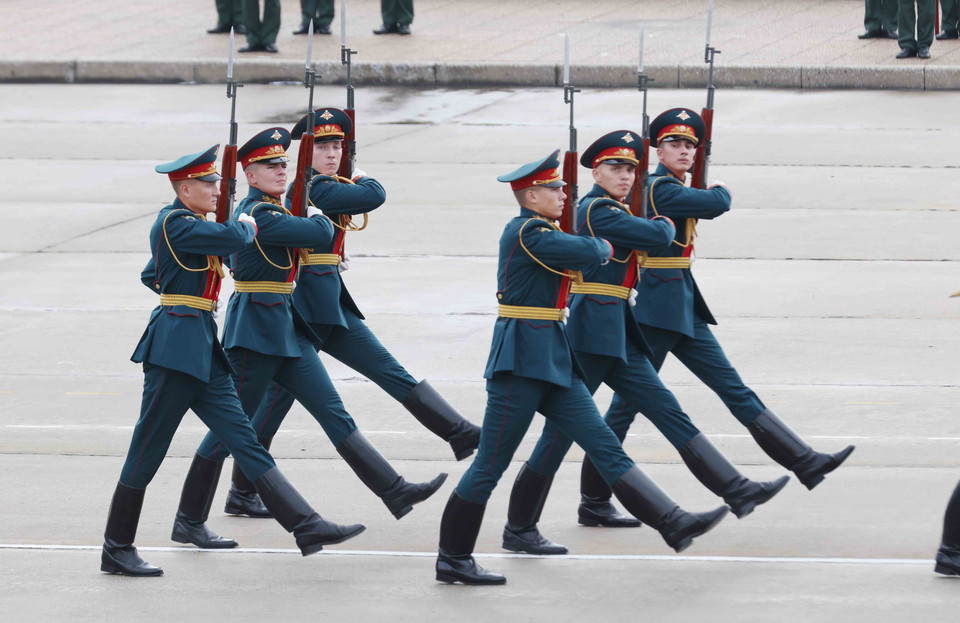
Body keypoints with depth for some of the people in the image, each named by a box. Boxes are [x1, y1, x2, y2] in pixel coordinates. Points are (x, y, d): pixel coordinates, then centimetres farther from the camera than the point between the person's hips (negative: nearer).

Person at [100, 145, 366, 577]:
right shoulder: (174, 223, -13)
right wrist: (248, 227, -4)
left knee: (246, 443, 3)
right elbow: (232, 239, -25)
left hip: (204, 350, 10)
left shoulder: (188, 225, 18)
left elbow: (151, 277, 31)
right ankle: (116, 550, 8)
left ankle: (306, 526, -4)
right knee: (149, 448, -1)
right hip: (175, 347, -10)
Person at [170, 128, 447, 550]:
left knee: (333, 412, 4)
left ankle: (394, 492, -1)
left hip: (287, 330, 10)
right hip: (256, 331, -10)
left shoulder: (257, 210, 13)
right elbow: (320, 234, -22)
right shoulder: (260, 215, -18)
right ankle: (188, 521, 8)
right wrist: (317, 216, 2)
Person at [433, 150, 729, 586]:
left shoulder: (537, 232, 15)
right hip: (521, 362, -10)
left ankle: (673, 524, -2)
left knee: (604, 445, 3)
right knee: (490, 464, -2)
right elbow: (589, 253, -22)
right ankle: (452, 560, 7)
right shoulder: (527, 233, -15)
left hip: (552, 361, 10)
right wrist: (605, 247, -1)